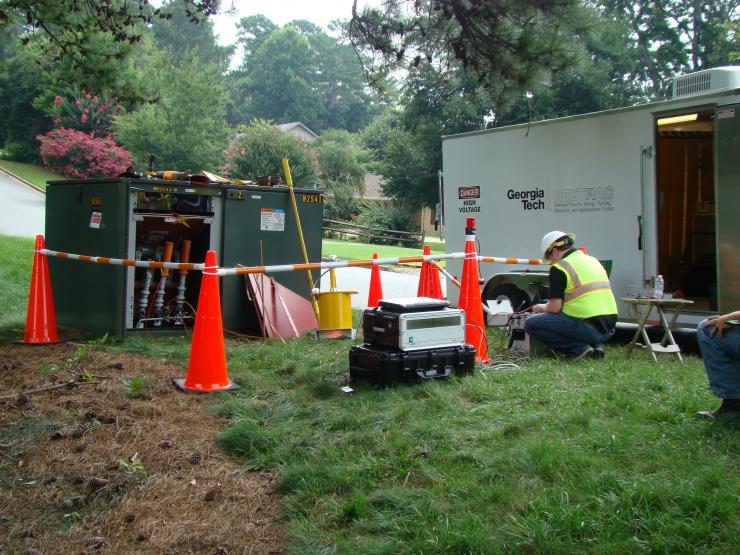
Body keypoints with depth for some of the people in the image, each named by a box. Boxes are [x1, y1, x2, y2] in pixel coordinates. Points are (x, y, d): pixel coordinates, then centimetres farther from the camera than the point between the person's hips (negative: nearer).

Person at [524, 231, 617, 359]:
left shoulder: (559, 268, -7)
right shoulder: (594, 261, 19)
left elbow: (554, 308, -10)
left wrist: (542, 308, 13)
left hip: (588, 327, -8)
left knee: (531, 324, -1)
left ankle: (578, 348, -7)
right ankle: (596, 345, 11)